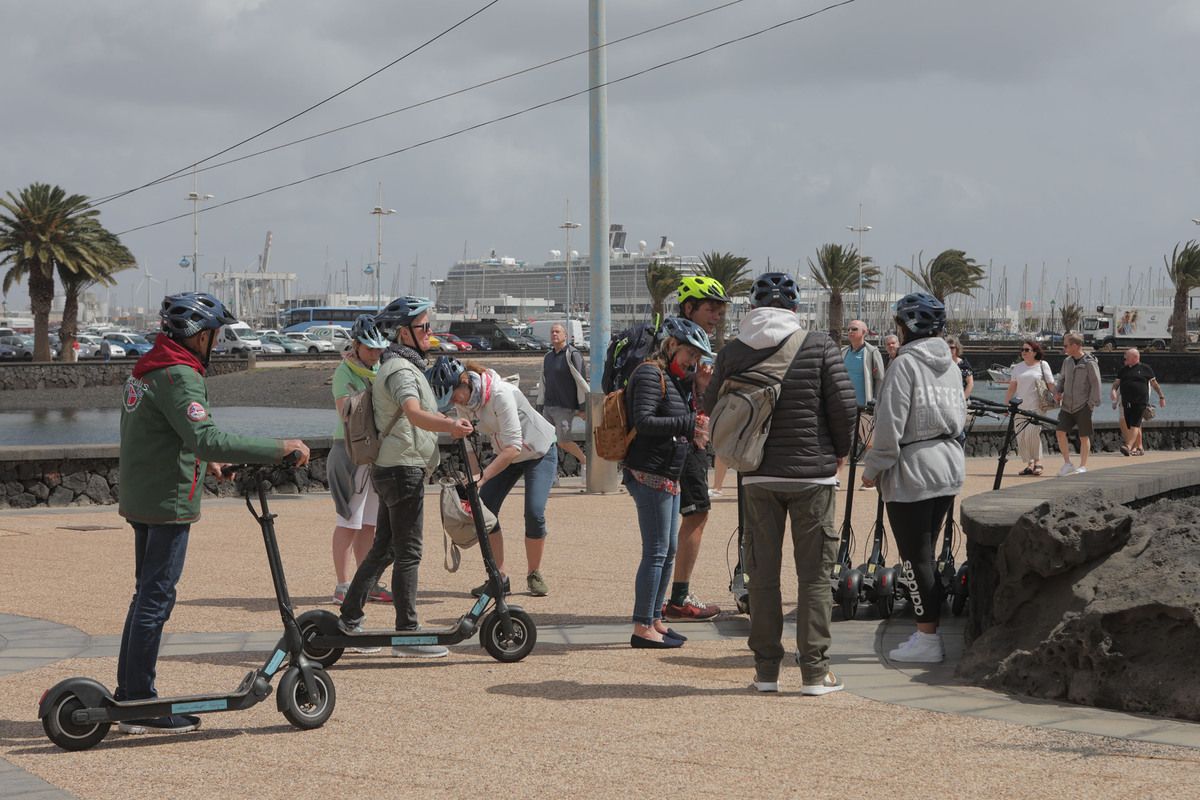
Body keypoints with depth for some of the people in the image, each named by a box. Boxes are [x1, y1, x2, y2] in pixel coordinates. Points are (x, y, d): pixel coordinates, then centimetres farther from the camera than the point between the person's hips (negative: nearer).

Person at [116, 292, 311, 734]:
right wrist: (281, 448, -27)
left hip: (140, 498, 10)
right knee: (156, 598, -6)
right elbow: (208, 439, -29)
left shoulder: (146, 369, 13)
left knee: (147, 595, 17)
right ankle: (140, 706, -2)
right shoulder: (178, 377, -19)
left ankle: (128, 693, 23)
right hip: (168, 501, -10)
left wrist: (201, 461, 26)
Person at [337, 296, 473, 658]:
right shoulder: (400, 370, -16)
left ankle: (349, 618, 22)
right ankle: (407, 635, -6)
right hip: (403, 468, -11)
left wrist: (450, 423, 44)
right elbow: (414, 414, -35)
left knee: (383, 548, 15)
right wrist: (450, 426, -51)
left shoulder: (405, 367, 18)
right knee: (408, 553, -8)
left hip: (392, 469, 11)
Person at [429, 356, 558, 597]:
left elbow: (513, 447, -39)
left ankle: (534, 574, 4)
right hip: (505, 454, 6)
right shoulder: (463, 400, -14)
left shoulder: (500, 394, -36)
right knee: (484, 510, -8)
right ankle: (499, 577, 3)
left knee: (534, 513, -18)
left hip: (539, 452, -6)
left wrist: (482, 477, -45)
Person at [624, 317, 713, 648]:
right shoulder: (650, 375, -12)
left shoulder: (673, 379, 20)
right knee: (656, 552, -9)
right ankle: (642, 628, -5)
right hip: (650, 474, -11)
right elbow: (643, 421, -23)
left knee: (669, 549, 15)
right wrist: (688, 425, -23)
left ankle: (655, 619, 23)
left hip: (669, 477, 11)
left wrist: (692, 437, 6)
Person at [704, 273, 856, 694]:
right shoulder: (819, 346, -6)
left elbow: (711, 409, 6)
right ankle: (814, 671, 5)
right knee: (814, 573, 5)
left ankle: (766, 669, 12)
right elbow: (845, 404, -9)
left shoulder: (733, 352, -1)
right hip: (812, 473, -2)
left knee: (762, 572, 9)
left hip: (758, 475, 2)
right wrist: (840, 450, 8)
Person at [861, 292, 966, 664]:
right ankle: (927, 630, 16)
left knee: (915, 557, -2)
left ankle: (927, 639, 0)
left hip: (912, 470, -8)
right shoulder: (950, 366, 11)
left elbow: (890, 425, -16)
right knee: (925, 554, 14)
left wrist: (873, 469, -8)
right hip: (949, 467, 8)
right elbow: (960, 417, 16)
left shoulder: (906, 364, -13)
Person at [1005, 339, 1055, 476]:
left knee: (1032, 433, -18)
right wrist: (1006, 404, 11)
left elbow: (1051, 385, 1)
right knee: (1021, 436, 0)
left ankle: (1038, 462, -6)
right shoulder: (1018, 367, 15)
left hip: (1037, 407, -5)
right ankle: (1029, 463, 8)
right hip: (1020, 407, 5)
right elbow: (1011, 388, 16)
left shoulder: (1042, 365, 4)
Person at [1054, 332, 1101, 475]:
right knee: (1060, 431, -6)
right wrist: (1058, 392, 5)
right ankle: (1067, 464, 4)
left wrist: (1092, 403, -13)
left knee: (1084, 437, 2)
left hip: (1083, 407, -6)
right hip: (1067, 405, 6)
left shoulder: (1089, 363, -10)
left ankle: (1083, 466, 11)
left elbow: (1096, 384, -9)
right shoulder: (1067, 361, 11)